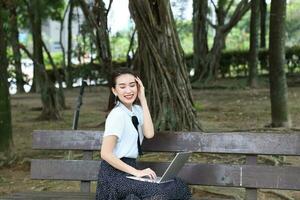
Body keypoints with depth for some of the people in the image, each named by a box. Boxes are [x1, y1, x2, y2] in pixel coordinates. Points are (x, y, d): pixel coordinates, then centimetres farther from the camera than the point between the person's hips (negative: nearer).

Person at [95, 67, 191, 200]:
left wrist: (143, 99, -7)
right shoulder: (117, 114, -15)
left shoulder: (136, 109, 8)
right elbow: (105, 153, -20)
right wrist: (136, 172, -20)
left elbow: (149, 134, -9)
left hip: (128, 169, 7)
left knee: (179, 187, -7)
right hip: (115, 173, -7)